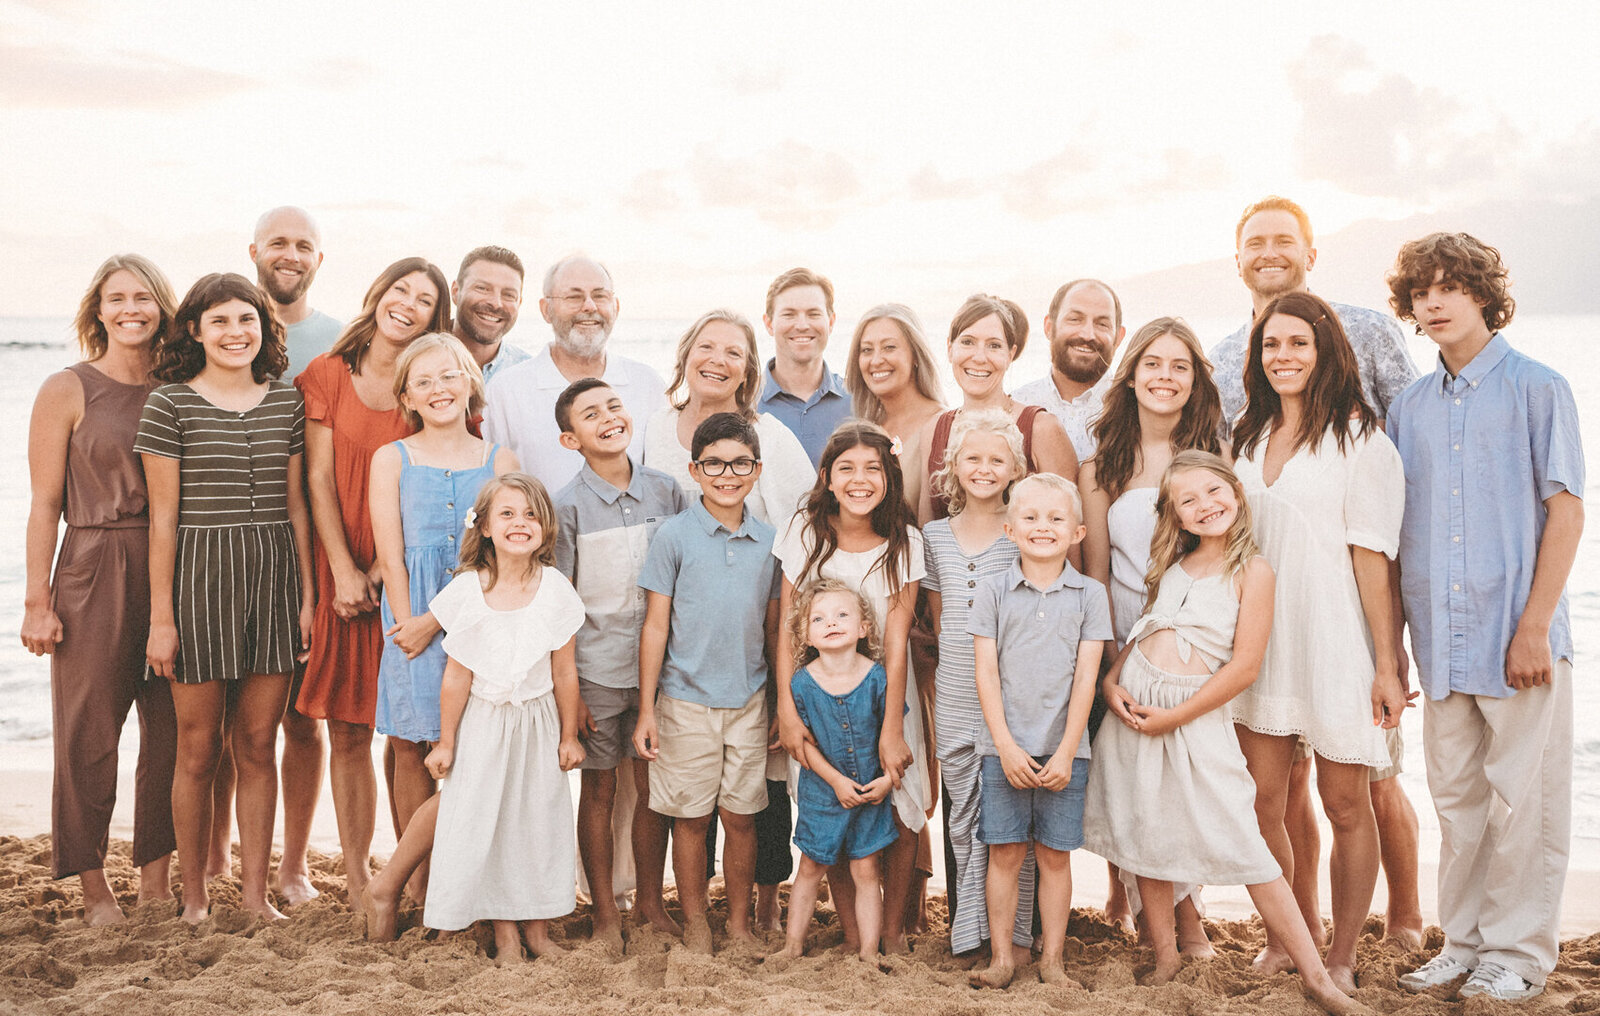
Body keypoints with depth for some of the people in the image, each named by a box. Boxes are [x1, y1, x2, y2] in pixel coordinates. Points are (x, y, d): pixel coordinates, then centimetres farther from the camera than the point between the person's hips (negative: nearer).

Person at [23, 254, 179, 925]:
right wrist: (37, 600, -7)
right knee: (89, 735, 2)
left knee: (173, 728, 5)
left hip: (172, 573, 3)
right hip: (94, 574, -3)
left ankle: (158, 881, 18)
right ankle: (95, 889, 15)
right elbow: (45, 503, -2)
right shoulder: (67, 391, -1)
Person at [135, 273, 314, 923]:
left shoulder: (286, 401, 9)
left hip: (273, 576, 3)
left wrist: (308, 595, 8)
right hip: (199, 576, -3)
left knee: (258, 746, 8)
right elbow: (163, 517, -4)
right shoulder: (170, 403, -3)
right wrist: (161, 618, -6)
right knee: (198, 749, 4)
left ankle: (255, 893, 18)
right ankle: (195, 895, 19)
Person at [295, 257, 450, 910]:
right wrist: (343, 571, -7)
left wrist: (381, 572, -11)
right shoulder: (329, 374, 5)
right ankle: (356, 876, 11)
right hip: (341, 574, 0)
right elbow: (319, 478, 1)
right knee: (347, 732, 2)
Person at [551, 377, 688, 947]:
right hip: (596, 670, -3)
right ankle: (605, 912, 21)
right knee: (599, 789, 8)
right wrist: (565, 687, -8)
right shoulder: (568, 506, -7)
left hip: (658, 665, 3)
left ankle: (651, 903, 26)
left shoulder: (666, 492, 2)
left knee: (653, 785, 11)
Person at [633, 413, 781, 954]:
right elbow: (655, 626, -3)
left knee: (741, 815, 9)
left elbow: (773, 629, 12)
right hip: (687, 701, -2)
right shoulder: (674, 535, -5)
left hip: (750, 701, 3)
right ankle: (694, 924, 22)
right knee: (691, 817, 7)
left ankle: (740, 922, 25)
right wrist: (646, 710, -4)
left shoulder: (768, 542, 4)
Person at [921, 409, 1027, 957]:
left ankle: (1013, 935, 8)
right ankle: (966, 932, 18)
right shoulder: (936, 534, 9)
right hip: (954, 702, 3)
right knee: (961, 818, 9)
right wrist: (942, 675, 11)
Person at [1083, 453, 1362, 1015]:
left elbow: (1245, 666, -12)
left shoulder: (1252, 570, -7)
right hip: (1135, 706, 5)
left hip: (1197, 714, -5)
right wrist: (1111, 682, 0)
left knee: (1243, 844, -7)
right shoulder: (1172, 564, 10)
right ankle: (1165, 954, 26)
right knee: (1145, 836, 11)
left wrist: (1173, 716, -13)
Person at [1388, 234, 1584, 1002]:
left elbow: (1566, 510, -6)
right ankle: (1465, 943, 23)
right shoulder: (1409, 409, 11)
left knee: (1522, 798, 3)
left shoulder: (1536, 388, -2)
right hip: (1440, 641, 5)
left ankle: (1518, 952, 15)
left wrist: (1535, 627, -13)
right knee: (1456, 797, 12)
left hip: (1516, 633, -4)